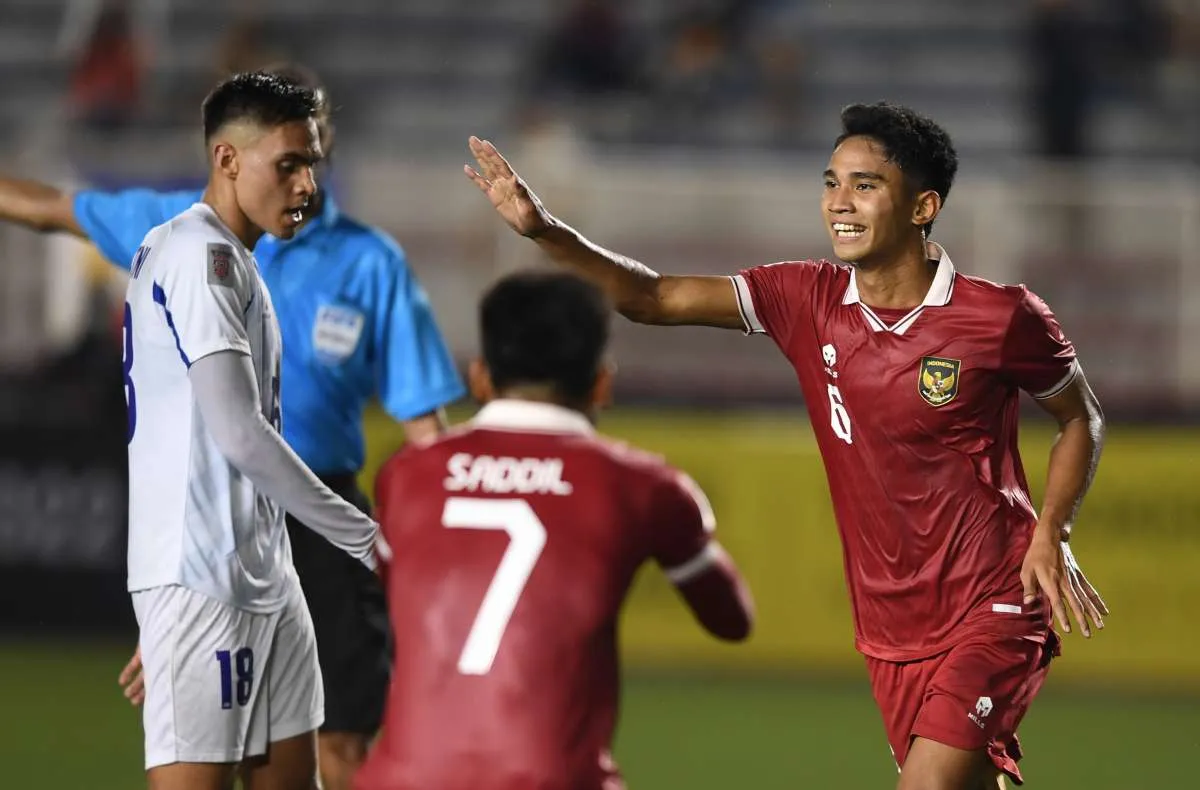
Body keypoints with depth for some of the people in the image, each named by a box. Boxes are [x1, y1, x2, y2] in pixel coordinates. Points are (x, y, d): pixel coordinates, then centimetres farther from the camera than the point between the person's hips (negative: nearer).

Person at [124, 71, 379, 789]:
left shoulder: (231, 260, 17)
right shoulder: (199, 253, -14)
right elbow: (241, 434, -21)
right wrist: (365, 539, -18)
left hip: (261, 571, 10)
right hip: (201, 575, -10)